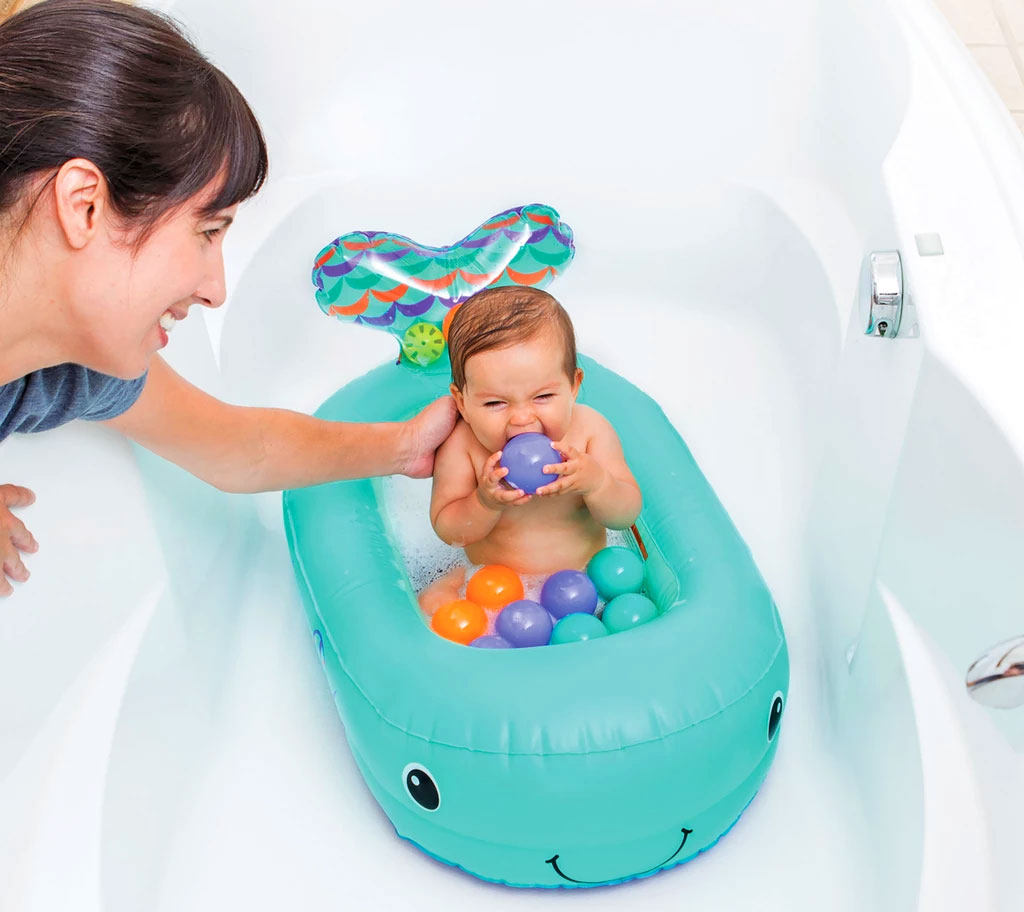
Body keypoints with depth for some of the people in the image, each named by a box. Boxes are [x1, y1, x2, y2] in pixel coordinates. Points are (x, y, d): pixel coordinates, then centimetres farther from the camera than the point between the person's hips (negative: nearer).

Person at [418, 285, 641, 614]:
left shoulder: (590, 429, -14)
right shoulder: (460, 444, -17)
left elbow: (627, 516, -12)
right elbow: (448, 531, -12)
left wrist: (595, 482, -33)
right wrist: (485, 503, -31)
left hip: (580, 578, 1)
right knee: (433, 604, -22)